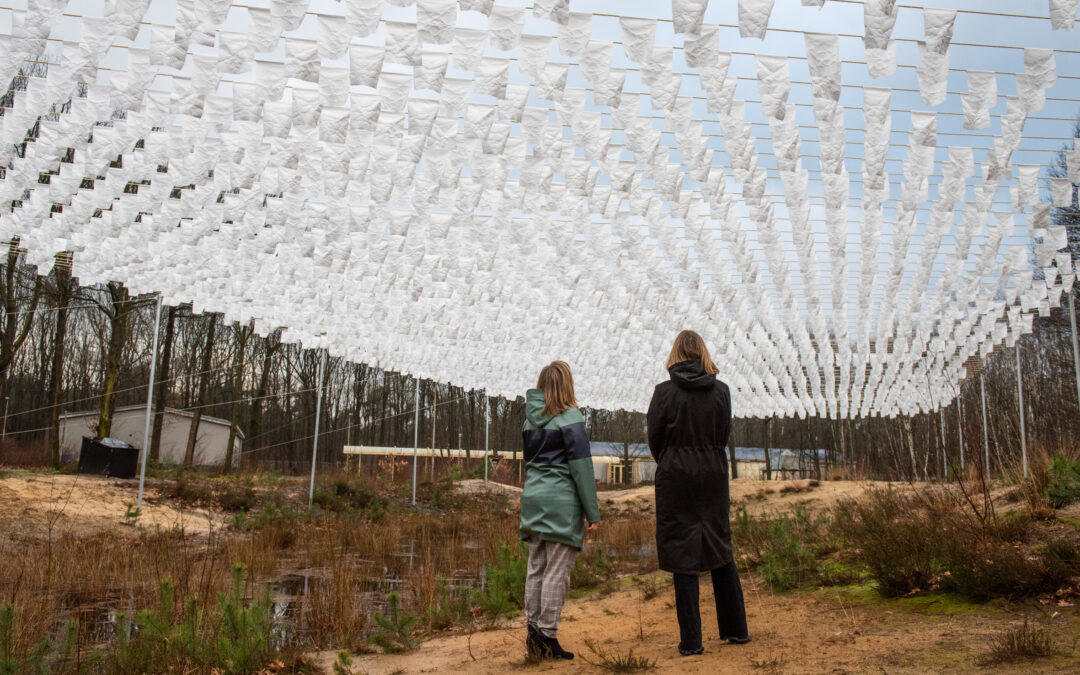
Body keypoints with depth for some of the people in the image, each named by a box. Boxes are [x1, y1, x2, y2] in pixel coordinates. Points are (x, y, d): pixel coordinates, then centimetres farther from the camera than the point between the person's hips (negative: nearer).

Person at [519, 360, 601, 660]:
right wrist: (593, 513, -7)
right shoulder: (570, 417, -9)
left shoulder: (530, 419, 11)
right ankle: (547, 636, 0)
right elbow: (581, 466, -10)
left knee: (536, 569, 10)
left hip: (532, 498, 7)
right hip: (562, 501, -6)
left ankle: (534, 631, 13)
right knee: (557, 572, -2)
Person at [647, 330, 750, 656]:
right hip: (714, 477, 4)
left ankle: (691, 639, 4)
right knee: (720, 549, 16)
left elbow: (654, 439, -3)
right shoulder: (721, 391, -1)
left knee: (682, 554, 2)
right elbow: (724, 435, 5)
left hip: (676, 480, -4)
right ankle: (736, 629, 25)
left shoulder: (664, 392, -10)